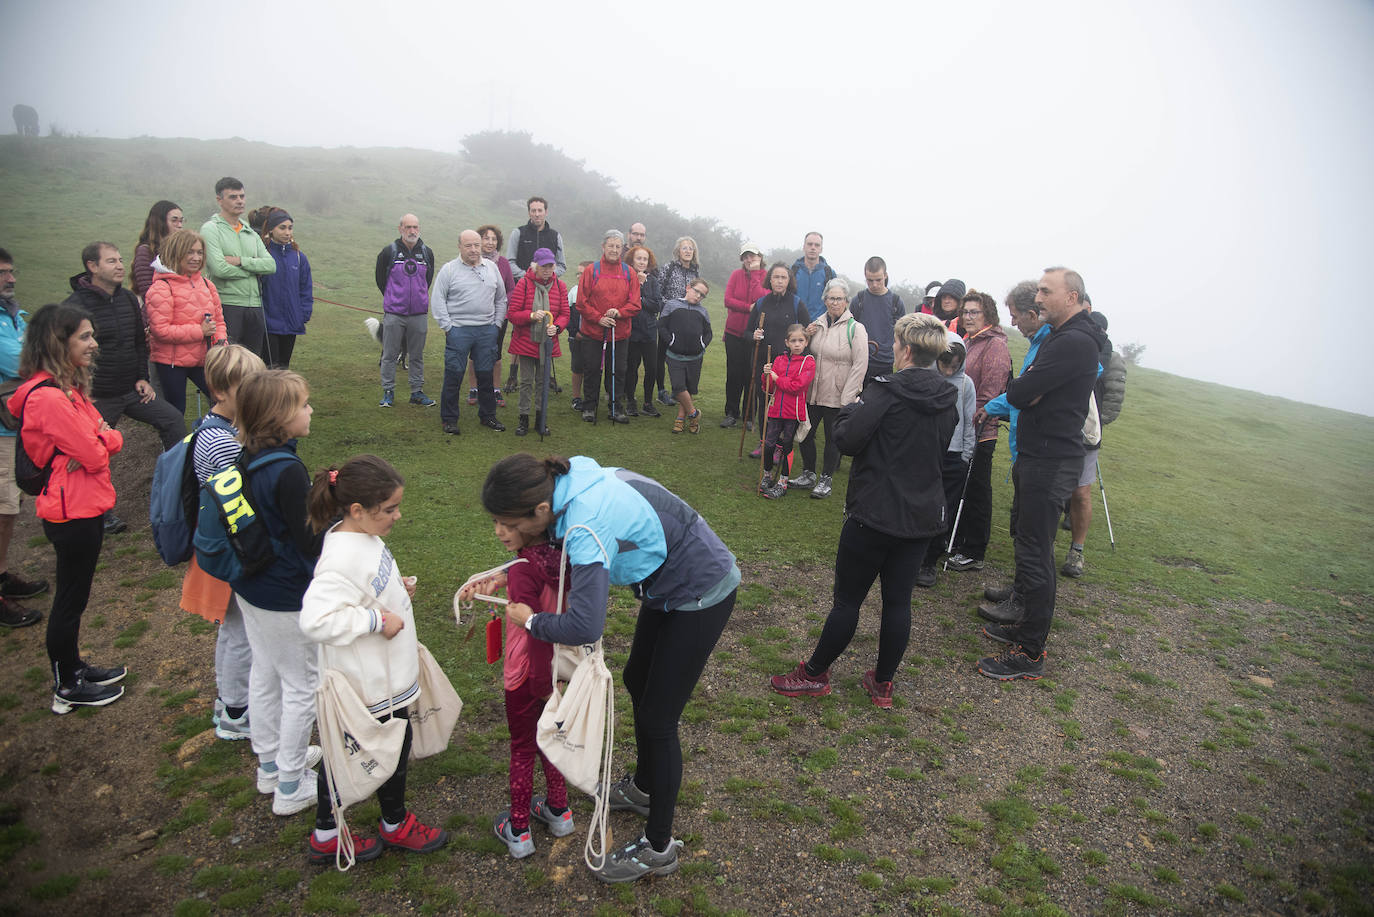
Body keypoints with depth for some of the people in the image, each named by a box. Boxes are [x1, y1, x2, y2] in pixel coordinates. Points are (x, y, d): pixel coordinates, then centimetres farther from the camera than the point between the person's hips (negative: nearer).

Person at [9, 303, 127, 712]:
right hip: (73, 513, -10)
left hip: (84, 507, 10)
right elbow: (94, 455, -22)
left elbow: (104, 439, 9)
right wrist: (103, 440, -3)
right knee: (70, 599, 6)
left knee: (74, 596, 22)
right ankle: (67, 688, 23)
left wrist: (102, 439, -12)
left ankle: (74, 667, 39)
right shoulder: (48, 398, -25)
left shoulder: (67, 388, 7)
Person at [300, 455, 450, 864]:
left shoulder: (361, 537, 1)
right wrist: (377, 619, -30)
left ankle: (326, 836, 37)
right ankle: (395, 825, 38)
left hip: (383, 673, 9)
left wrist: (396, 587, 4)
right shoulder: (345, 559, -31)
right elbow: (315, 619, -37)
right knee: (394, 743, 13)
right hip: (372, 684, -9)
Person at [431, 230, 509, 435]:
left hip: (487, 331, 3)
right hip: (458, 331, -3)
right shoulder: (449, 269, 0)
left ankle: (487, 416, 21)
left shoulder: (492, 268, 12)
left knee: (486, 374, 8)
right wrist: (447, 326, -7)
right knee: (454, 375, -2)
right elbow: (437, 300, -1)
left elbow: (501, 298, 18)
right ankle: (449, 419, 9)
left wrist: (497, 324, 10)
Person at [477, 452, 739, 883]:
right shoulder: (566, 481, -9)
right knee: (637, 681, 24)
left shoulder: (587, 526, -35)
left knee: (657, 718, 0)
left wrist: (530, 621, -20)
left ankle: (659, 848, 20)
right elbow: (549, 546, 12)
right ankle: (644, 787, 47)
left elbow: (585, 627, -39)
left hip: (701, 596, -9)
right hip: (670, 584, 10)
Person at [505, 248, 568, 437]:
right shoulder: (523, 284, -6)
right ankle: (524, 419, 14)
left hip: (548, 342, 2)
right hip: (525, 341, -2)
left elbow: (564, 314, 6)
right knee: (526, 381, 4)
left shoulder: (560, 286, 3)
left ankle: (541, 418, 19)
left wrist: (556, 327, -15)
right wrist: (531, 316, -23)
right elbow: (512, 314, -6)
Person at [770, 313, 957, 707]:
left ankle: (814, 674, 19)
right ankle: (883, 683, 25)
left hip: (875, 515, -6)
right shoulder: (948, 400, 5)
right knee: (898, 600, 13)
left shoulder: (886, 391, -17)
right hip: (922, 516, 6)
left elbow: (847, 440, -20)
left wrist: (849, 409, 0)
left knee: (848, 598, 5)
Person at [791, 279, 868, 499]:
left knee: (833, 438, 6)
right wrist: (806, 338, -1)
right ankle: (808, 475, 29)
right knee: (805, 433, 11)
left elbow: (860, 366, -12)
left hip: (837, 397, -5)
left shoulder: (855, 329, -9)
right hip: (812, 392, 5)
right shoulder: (817, 324, 8)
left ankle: (826, 480, 22)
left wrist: (847, 398, -16)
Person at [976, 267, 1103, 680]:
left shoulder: (1073, 342, -19)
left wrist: (1022, 388, -4)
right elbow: (1019, 393, 14)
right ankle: (1028, 627, 33)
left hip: (1050, 462, -10)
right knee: (1031, 547, 19)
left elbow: (1017, 394, -23)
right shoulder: (1060, 336, 16)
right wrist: (1028, 389, -5)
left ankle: (1030, 654, 5)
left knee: (1035, 555, -4)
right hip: (1038, 456, 10)